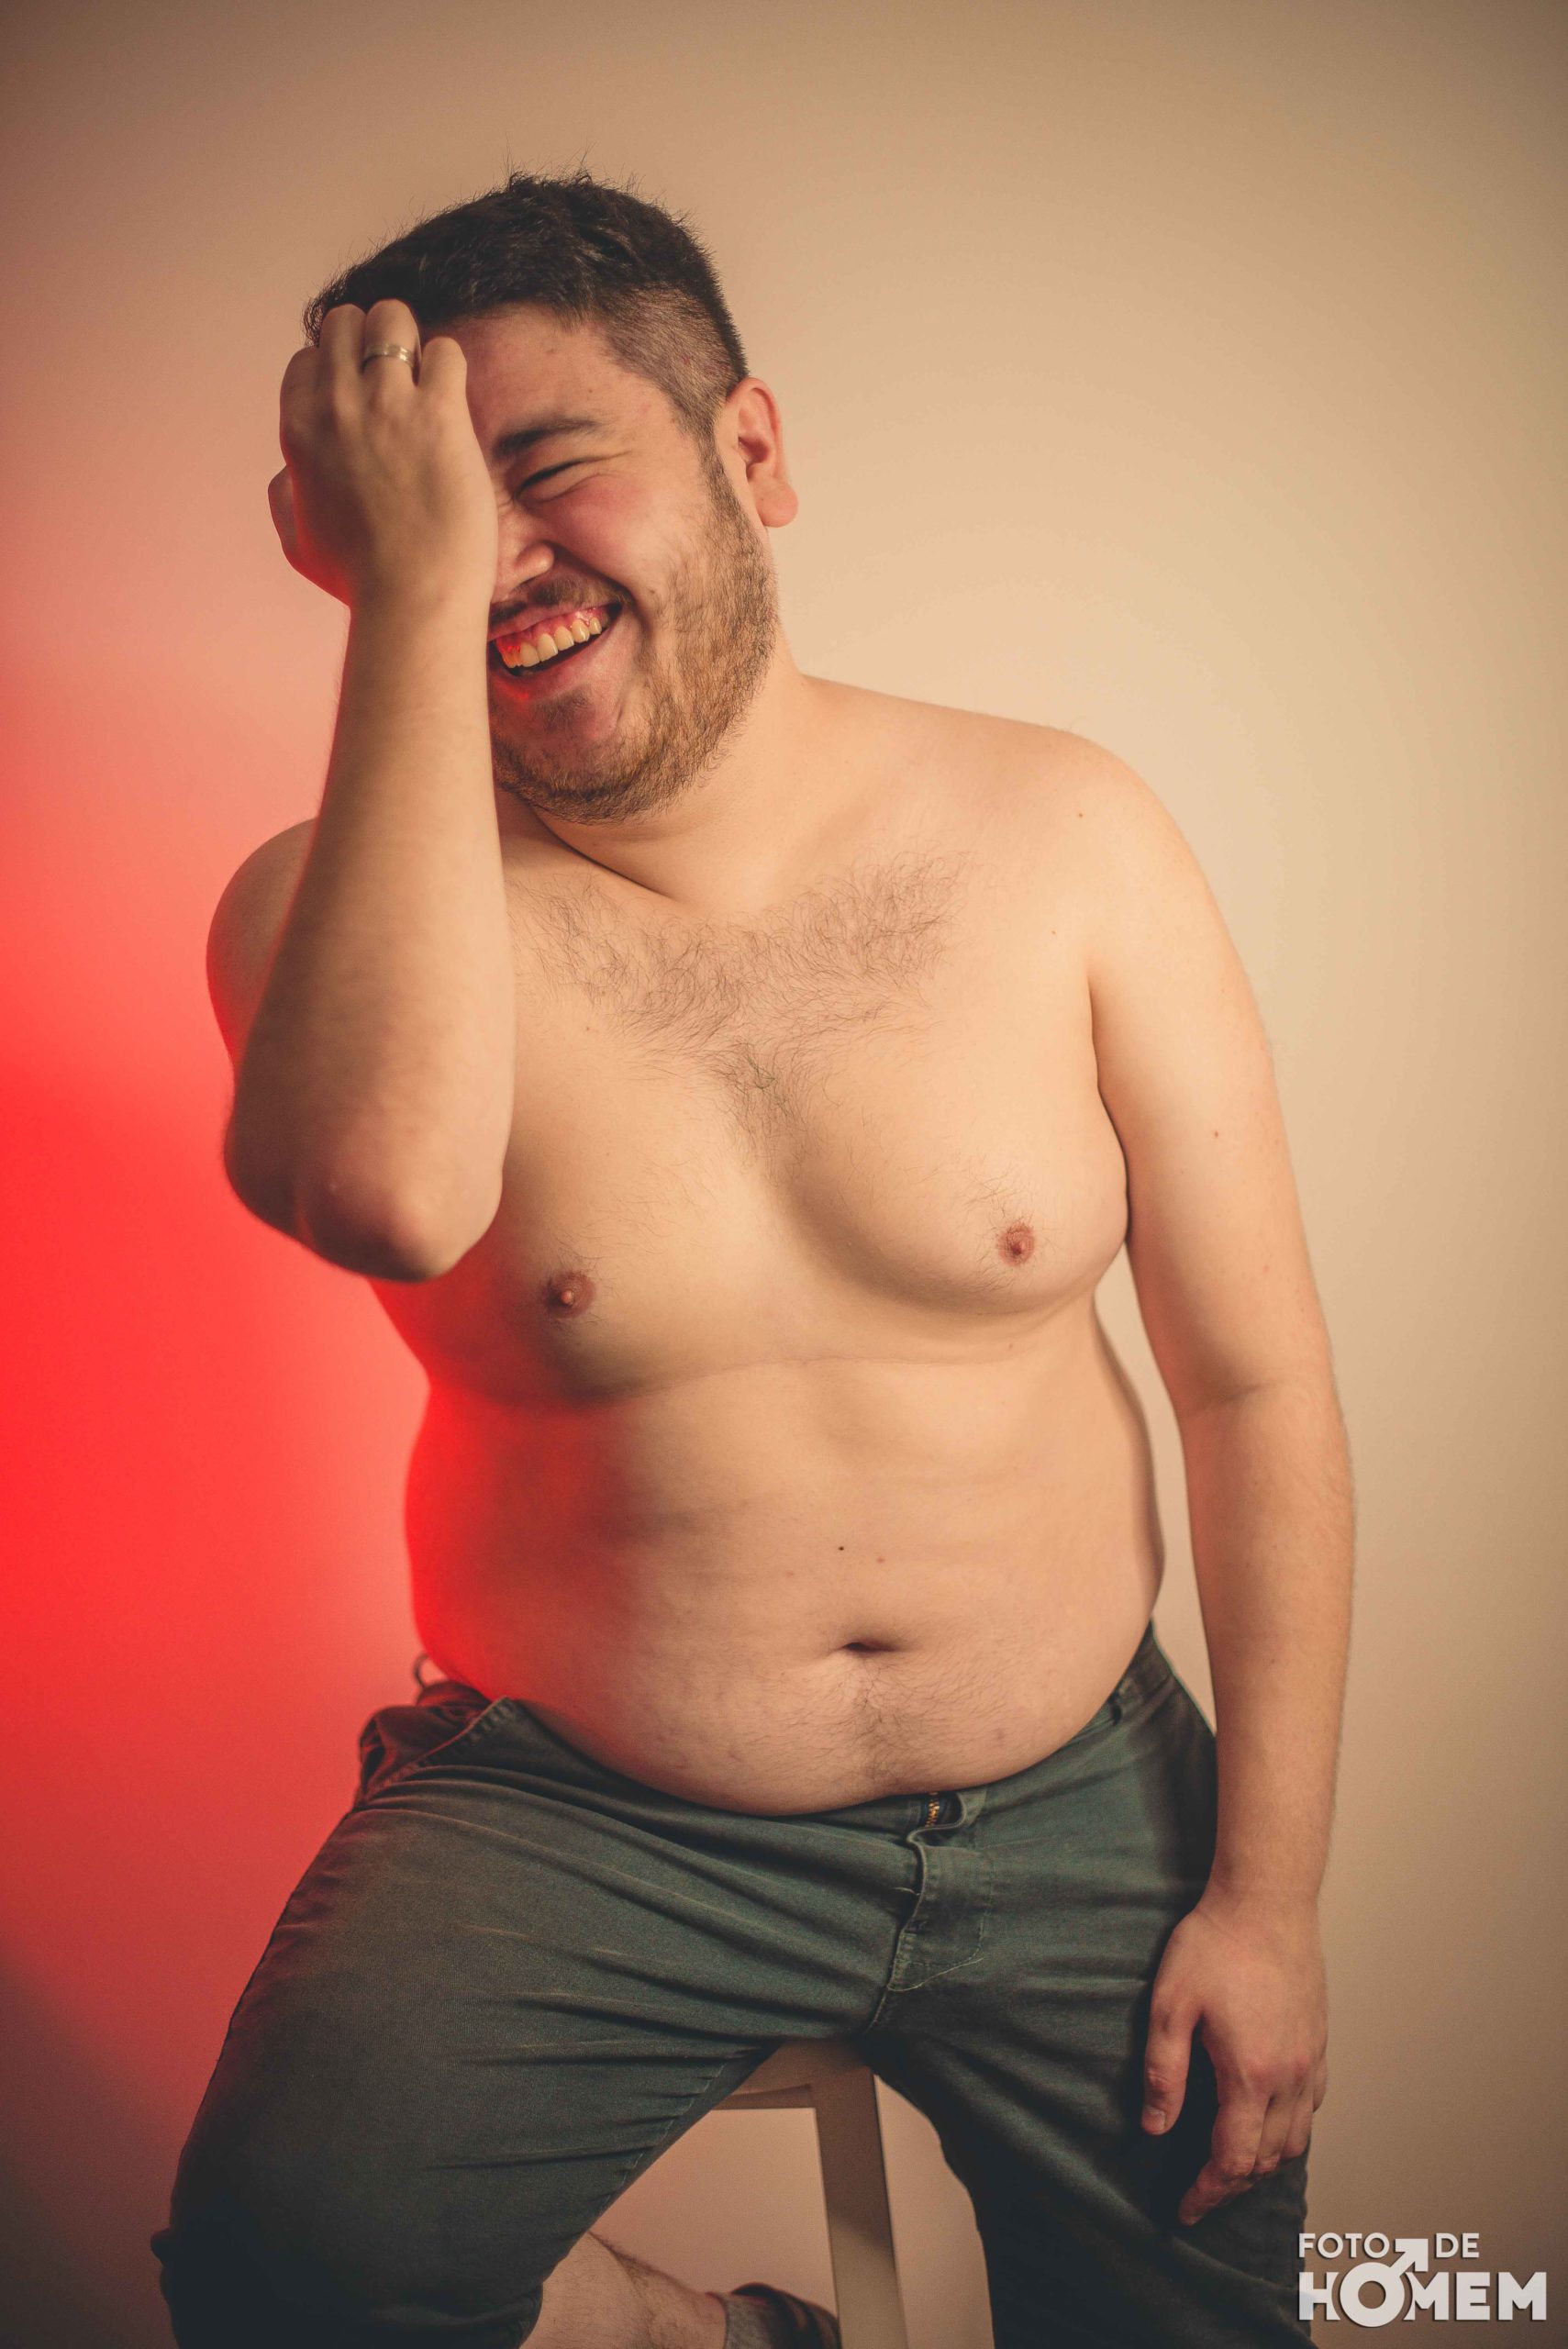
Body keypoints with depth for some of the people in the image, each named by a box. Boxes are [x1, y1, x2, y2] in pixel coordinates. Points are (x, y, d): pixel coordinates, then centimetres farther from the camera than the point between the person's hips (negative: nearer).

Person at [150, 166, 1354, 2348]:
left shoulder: (1063, 835, -6)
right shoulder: (337, 901, -9)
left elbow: (1261, 1387, -3)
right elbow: (386, 1189, -35)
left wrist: (1270, 1895, -3)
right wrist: (409, 593, -27)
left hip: (1073, 1807, 2)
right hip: (576, 1825, -1)